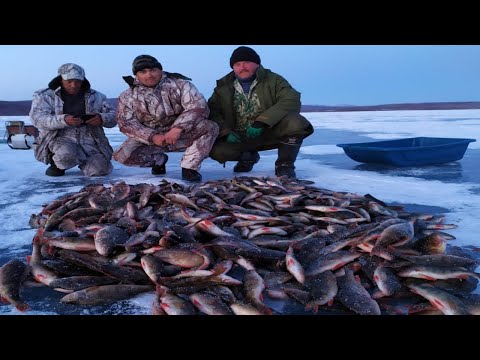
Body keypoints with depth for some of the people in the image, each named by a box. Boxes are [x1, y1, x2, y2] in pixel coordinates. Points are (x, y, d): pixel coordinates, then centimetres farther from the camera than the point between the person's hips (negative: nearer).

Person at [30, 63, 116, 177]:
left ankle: (82, 161, 14)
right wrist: (64, 120, -27)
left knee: (100, 170, -22)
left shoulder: (95, 97, 13)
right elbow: (38, 118, -9)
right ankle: (56, 163, 2)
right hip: (60, 138, -2)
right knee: (66, 155, -37)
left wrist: (102, 118, -17)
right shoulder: (45, 96, 7)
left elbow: (114, 116, 8)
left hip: (89, 139, 2)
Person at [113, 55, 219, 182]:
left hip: (182, 135, -1)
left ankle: (189, 167, -16)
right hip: (149, 139, 2)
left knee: (210, 127, -27)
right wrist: (152, 137, -26)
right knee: (122, 155, -22)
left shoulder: (179, 84, -8)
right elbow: (126, 124, -10)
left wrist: (177, 129, -35)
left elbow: (198, 106, -20)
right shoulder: (127, 97, -1)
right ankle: (158, 159, 6)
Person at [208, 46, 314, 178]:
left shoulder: (273, 80, -5)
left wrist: (261, 122, -31)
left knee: (294, 123, -32)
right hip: (239, 137, 3)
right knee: (216, 150, -24)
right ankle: (248, 156, 10)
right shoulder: (223, 87, 3)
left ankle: (285, 165, -7)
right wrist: (226, 132, -22)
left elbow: (292, 101, -20)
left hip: (269, 132, -2)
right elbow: (212, 112, -2)